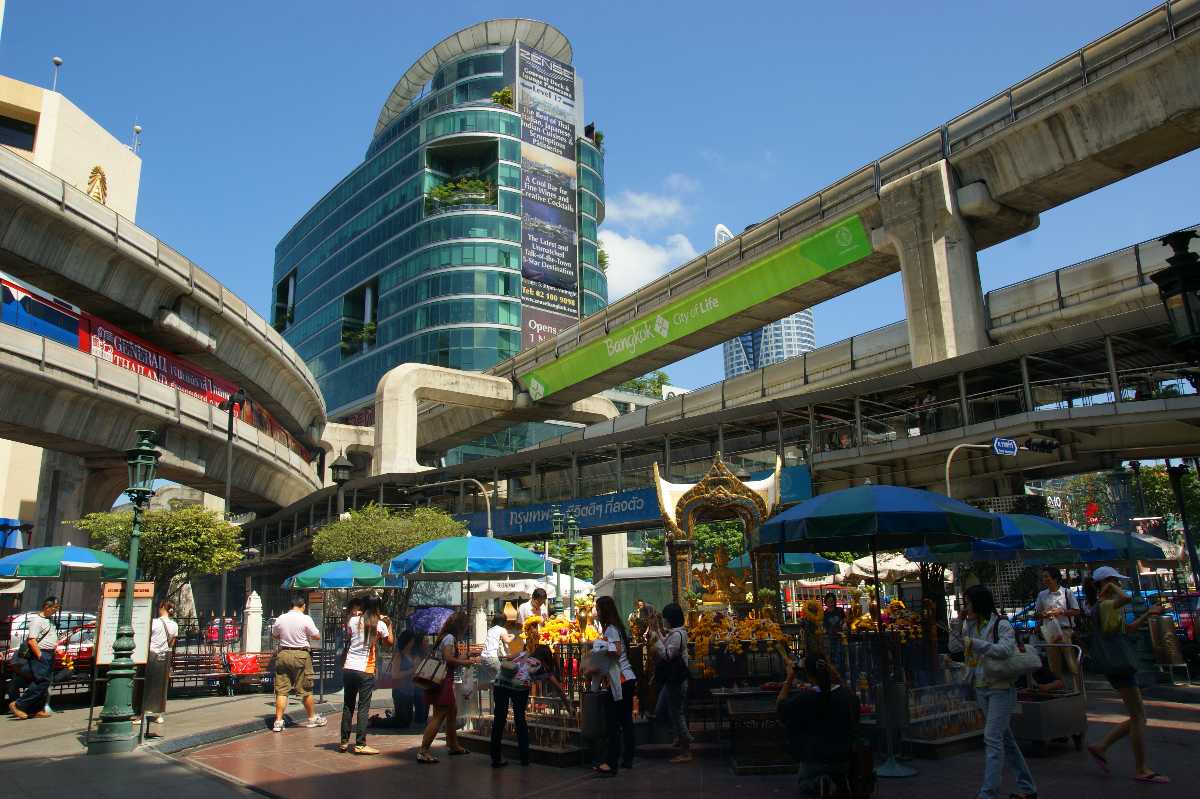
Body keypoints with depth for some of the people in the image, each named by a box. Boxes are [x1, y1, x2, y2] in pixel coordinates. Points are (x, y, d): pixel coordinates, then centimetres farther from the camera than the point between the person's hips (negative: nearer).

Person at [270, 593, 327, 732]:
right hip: (300, 655, -3)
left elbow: (274, 635, 17)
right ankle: (312, 718, 21)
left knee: (281, 690, 6)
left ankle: (278, 721, 3)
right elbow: (317, 637, -4)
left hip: (283, 654, 3)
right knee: (306, 690, 8)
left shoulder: (280, 619, 1)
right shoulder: (306, 619, -10)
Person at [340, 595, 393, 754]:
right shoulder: (380, 624, -5)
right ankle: (360, 744, 1)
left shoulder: (353, 620, 3)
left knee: (348, 706, 14)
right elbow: (389, 641, 10)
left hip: (348, 668, 4)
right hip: (366, 671, -4)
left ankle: (344, 742, 20)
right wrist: (389, 625, 23)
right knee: (363, 708, 2)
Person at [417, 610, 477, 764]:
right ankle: (423, 752, -10)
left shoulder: (444, 636, 15)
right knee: (438, 716, -9)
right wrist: (467, 662, -13)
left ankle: (454, 746, 32)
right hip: (443, 681, -10)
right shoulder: (450, 637, -13)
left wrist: (465, 659, 18)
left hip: (441, 680, 10)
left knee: (452, 711, 20)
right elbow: (449, 659, -23)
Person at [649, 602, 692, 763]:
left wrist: (656, 639, -19)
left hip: (676, 681, -11)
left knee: (676, 714, -3)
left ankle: (686, 752, 6)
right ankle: (683, 736, 29)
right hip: (671, 679, 11)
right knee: (660, 712, 18)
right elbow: (666, 647, 19)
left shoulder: (677, 634, -20)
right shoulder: (673, 633, 11)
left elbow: (667, 654, -24)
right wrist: (658, 631, 16)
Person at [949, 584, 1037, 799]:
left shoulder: (1001, 625, -10)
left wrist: (974, 643, -30)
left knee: (992, 737, -13)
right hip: (981, 689, 8)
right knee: (1005, 738, 16)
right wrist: (958, 621, -4)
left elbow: (1006, 649, -26)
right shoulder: (970, 627, 9)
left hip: (1000, 688, -8)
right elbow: (953, 647, 5)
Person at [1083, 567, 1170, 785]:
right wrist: (1111, 588, -15)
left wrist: (1149, 614, 25)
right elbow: (1126, 598, -33)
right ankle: (1141, 770, 4)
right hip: (1118, 665, -10)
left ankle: (1100, 748, 14)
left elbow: (1128, 628, 28)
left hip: (1119, 666, 10)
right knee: (1138, 716, -4)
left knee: (1137, 716, 12)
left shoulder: (1104, 607, 18)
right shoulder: (1104, 605, -13)